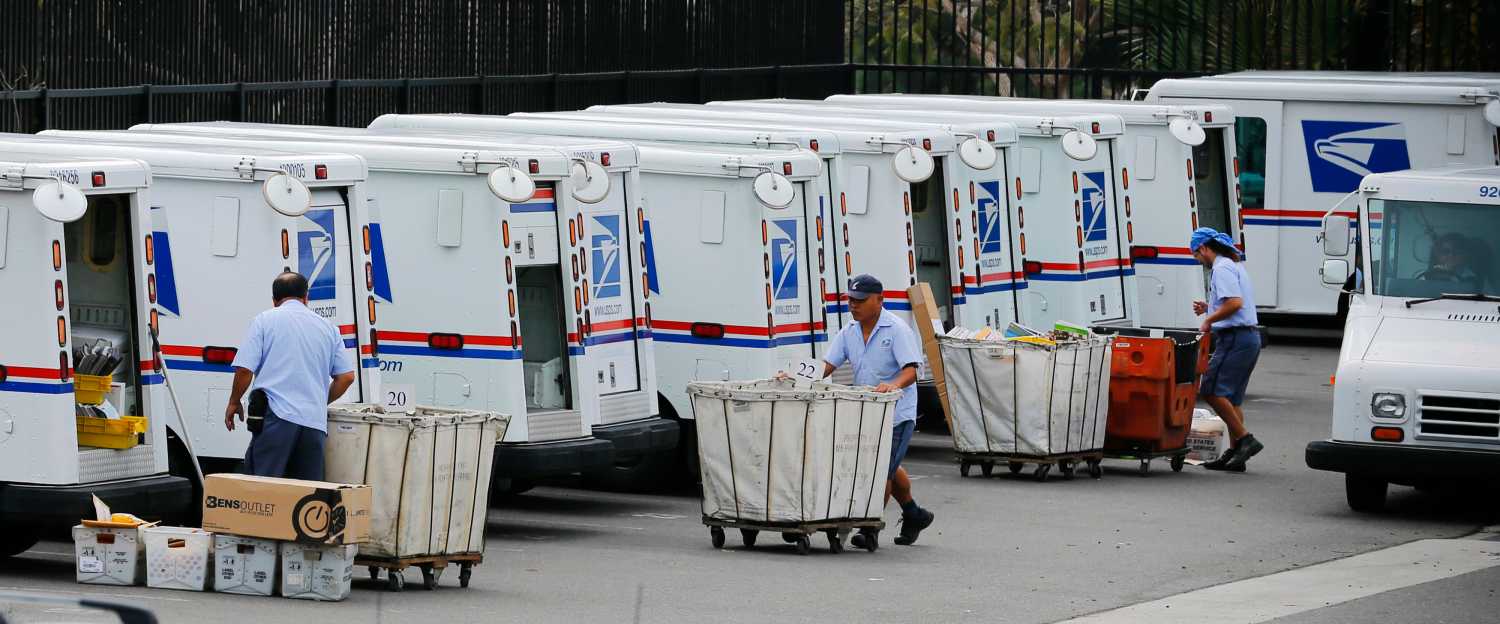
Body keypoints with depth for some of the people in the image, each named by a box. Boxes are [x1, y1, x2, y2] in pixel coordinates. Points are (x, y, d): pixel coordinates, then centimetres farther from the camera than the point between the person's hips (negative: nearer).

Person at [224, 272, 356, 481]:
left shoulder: (265, 320, 5)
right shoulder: (328, 328, 16)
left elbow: (244, 369, -2)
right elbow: (346, 376, 13)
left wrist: (234, 403, 14)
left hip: (277, 416, -4)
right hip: (315, 421, 4)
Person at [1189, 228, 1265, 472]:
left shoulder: (1222, 269, -11)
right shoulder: (1235, 266, 21)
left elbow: (1235, 303, -23)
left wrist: (1209, 320, -11)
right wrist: (1210, 308, 20)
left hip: (1235, 337, -11)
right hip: (1250, 336, 11)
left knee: (1212, 391, -12)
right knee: (1231, 397, 11)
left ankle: (1245, 439, -14)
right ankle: (1235, 453, 10)